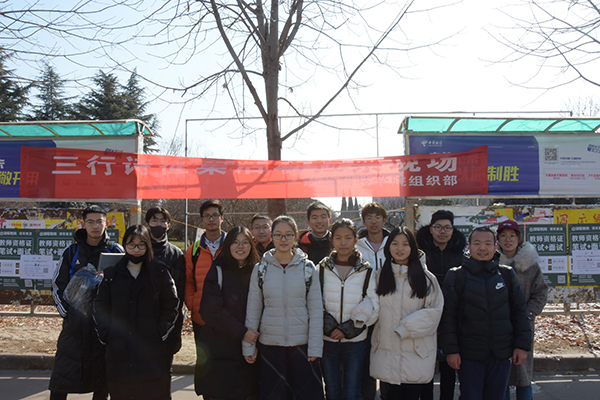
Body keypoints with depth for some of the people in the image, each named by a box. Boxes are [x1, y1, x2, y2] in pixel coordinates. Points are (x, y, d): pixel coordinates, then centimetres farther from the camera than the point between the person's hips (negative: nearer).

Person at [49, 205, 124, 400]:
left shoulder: (116, 251, 3)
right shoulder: (71, 252, 6)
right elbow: (57, 285, 8)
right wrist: (67, 312, -3)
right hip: (75, 321, 1)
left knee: (102, 374, 7)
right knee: (62, 374, -2)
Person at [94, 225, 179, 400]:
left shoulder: (159, 272, 5)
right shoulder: (112, 273, 11)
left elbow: (171, 306, 4)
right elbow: (100, 306, 11)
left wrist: (161, 332, -5)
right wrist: (105, 333, -1)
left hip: (152, 348, -2)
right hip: (119, 349, 2)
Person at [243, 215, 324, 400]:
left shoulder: (307, 268, -1)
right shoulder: (261, 268, 0)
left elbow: (316, 310, -1)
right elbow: (252, 310, 4)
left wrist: (315, 347, -5)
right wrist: (248, 346, 3)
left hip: (302, 344, 0)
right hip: (269, 345, 1)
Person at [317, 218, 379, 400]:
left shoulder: (366, 271, 0)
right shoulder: (321, 269, 1)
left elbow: (373, 307, -2)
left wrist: (349, 329, -12)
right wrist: (329, 327, -14)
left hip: (355, 341, -1)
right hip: (327, 341, 1)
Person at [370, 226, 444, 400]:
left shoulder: (426, 278, 0)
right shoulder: (380, 276, 9)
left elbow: (435, 310, -5)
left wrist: (404, 328, -11)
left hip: (416, 352, -1)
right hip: (386, 351, 2)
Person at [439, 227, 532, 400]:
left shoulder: (507, 274, 6)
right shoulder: (456, 276, -2)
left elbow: (519, 311, 9)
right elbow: (448, 316, -4)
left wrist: (522, 345, 4)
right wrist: (450, 350, -8)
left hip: (501, 355, 3)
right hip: (469, 355, -3)